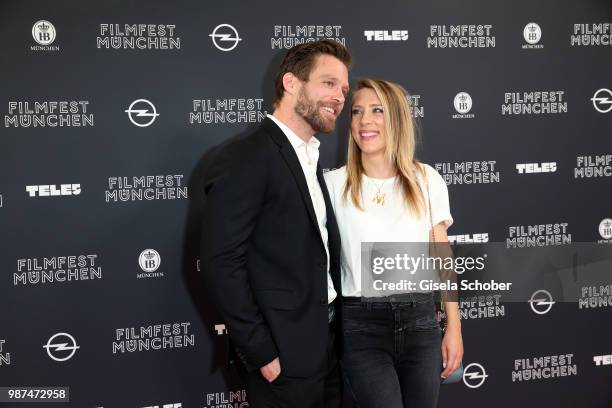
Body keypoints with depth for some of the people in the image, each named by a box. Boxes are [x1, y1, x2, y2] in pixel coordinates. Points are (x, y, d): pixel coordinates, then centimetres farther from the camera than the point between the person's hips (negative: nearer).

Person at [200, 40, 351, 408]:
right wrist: (262, 353, -19)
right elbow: (221, 263, -20)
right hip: (285, 350, -8)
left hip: (325, 338, 8)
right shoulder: (245, 159, -16)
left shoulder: (312, 159, 13)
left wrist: (334, 326, 7)